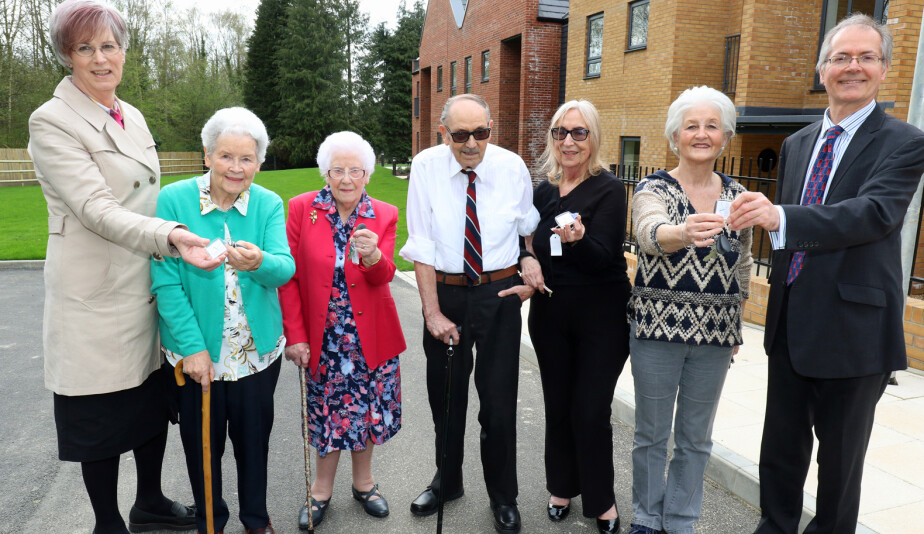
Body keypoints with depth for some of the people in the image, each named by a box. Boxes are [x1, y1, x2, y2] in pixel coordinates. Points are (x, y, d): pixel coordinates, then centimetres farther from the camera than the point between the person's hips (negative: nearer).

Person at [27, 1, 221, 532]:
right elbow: (96, 210, -23)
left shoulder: (132, 116, 11)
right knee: (103, 417, 7)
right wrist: (171, 236, -37)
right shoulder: (51, 122, -12)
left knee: (156, 399, 17)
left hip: (147, 287, 7)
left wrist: (170, 254, 16)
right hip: (96, 295, -7)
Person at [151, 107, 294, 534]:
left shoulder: (269, 205, -4)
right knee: (202, 440, 16)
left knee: (254, 436, 17)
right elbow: (166, 282, -13)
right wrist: (192, 347, -17)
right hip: (197, 350, -1)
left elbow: (285, 269, -17)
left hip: (257, 348, 2)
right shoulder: (173, 200, -11)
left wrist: (259, 263, -40)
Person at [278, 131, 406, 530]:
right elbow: (289, 277, -5)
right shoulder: (302, 208, -5)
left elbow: (384, 276, -14)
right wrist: (295, 335, -8)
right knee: (329, 411, 10)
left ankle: (363, 481, 38)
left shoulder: (384, 216, -2)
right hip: (322, 336, -1)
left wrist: (372, 256, -37)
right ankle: (322, 489, 34)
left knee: (367, 407, 14)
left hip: (370, 335, 1)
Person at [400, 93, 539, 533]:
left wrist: (532, 278, -1)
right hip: (444, 291, 1)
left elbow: (530, 228, 11)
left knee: (499, 402, 6)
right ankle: (447, 481, 40)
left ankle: (503, 496, 29)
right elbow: (422, 246, -8)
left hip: (500, 295, 0)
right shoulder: (426, 166, -7)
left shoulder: (512, 167, -4)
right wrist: (432, 313, -12)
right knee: (445, 397, 15)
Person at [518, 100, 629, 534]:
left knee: (591, 412, 0)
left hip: (601, 317, -4)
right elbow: (524, 240, 16)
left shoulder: (609, 190, -9)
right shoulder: (542, 192, 6)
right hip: (549, 313, 4)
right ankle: (562, 488, 34)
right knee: (557, 405, 13)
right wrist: (526, 258, -6)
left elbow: (602, 257, -17)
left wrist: (577, 239, -38)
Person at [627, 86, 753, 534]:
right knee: (652, 433, 11)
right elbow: (650, 233, -30)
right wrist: (684, 233, -51)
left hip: (715, 331, 3)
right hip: (658, 325, -3)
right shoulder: (654, 188, -7)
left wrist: (735, 324, 11)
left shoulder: (736, 194, 5)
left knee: (696, 437, 14)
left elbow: (743, 265, 14)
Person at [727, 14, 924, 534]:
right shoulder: (798, 143, 11)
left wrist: (779, 216, -40)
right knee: (780, 447, 16)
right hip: (792, 325, 6)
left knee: (841, 456, 11)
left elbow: (875, 213, -26)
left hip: (853, 329, -5)